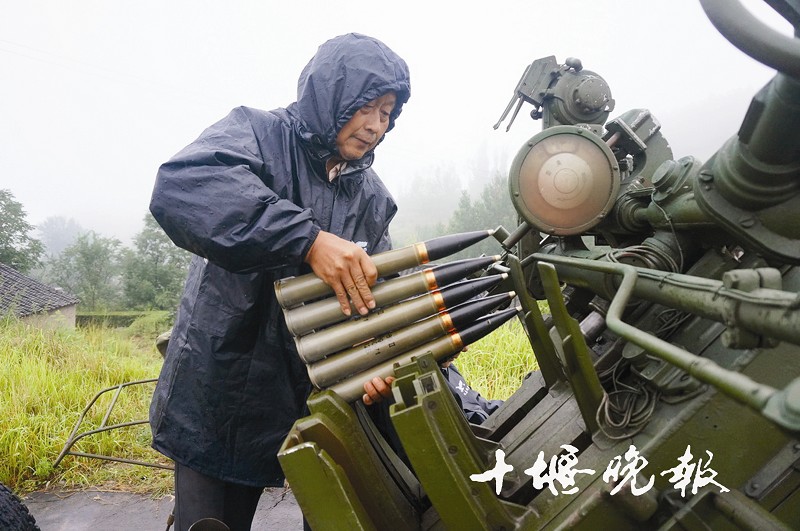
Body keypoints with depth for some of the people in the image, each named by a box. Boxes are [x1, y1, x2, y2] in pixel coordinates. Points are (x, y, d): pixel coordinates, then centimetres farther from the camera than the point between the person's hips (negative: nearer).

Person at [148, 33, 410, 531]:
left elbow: (377, 292, 3)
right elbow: (181, 187, -29)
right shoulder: (259, 132, -8)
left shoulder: (373, 198, 8)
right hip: (223, 393, -4)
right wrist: (308, 239, -39)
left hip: (320, 399, 5)